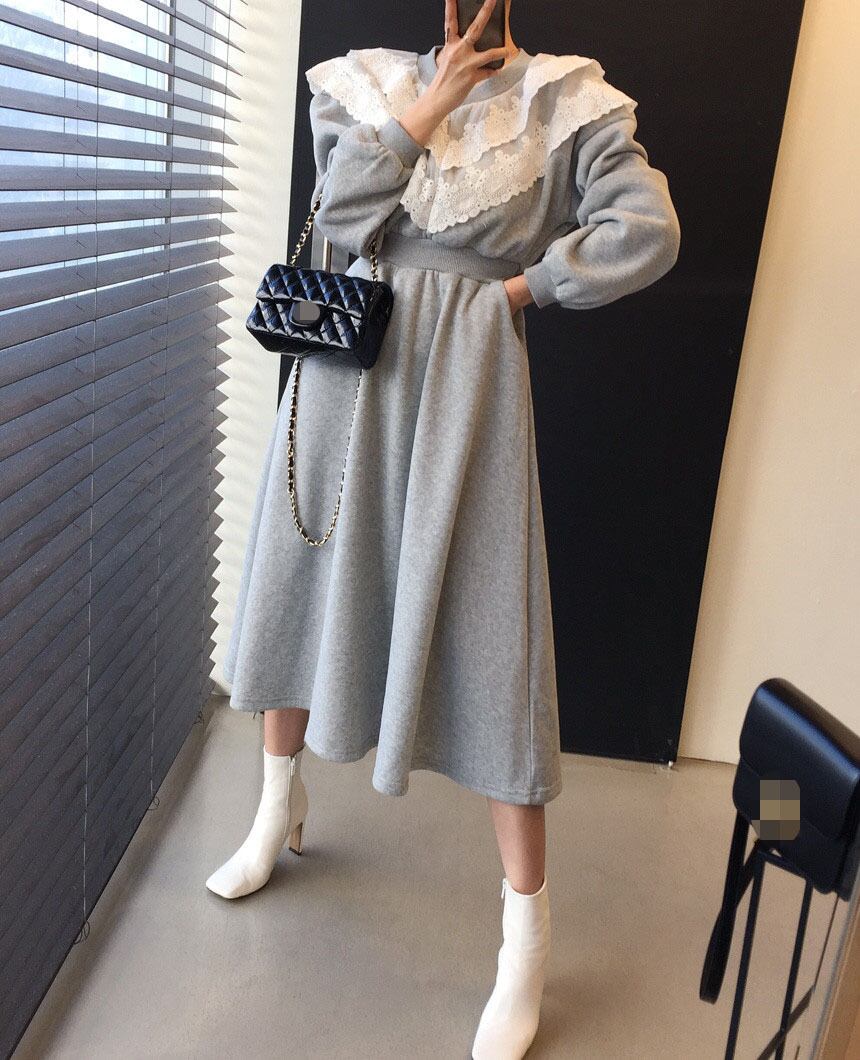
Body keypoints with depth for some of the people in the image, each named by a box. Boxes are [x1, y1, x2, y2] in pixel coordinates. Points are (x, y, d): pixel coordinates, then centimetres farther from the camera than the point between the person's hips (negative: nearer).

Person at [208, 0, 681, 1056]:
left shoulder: (561, 99, -1)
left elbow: (648, 234, -11)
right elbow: (342, 218, -5)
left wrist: (522, 284, -6)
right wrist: (426, 108, -9)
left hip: (464, 380, -4)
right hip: (348, 363, 5)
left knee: (485, 623, -6)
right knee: (302, 576, 13)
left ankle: (527, 937, 6)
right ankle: (279, 807, 40)